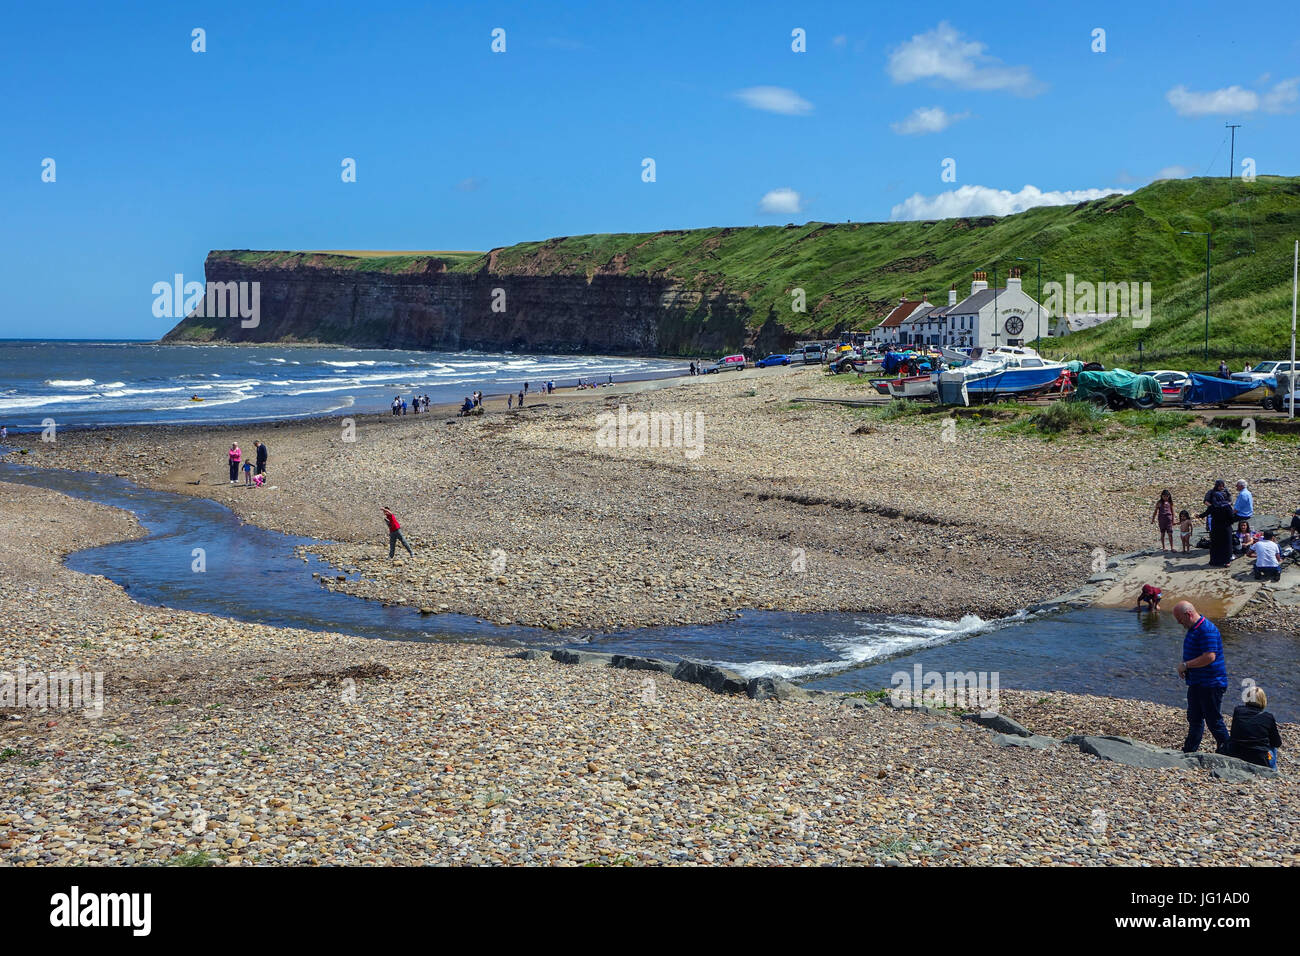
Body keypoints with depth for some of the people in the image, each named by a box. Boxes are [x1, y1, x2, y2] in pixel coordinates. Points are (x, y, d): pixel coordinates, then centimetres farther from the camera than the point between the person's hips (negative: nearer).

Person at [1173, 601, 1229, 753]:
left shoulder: (1206, 630, -22)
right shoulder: (1194, 628, 12)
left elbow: (1209, 656, -29)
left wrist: (1186, 665, -20)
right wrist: (1185, 668, 7)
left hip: (1211, 684, -10)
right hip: (1197, 683, 10)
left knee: (1214, 720, -2)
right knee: (1194, 718, 16)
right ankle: (1189, 752, 25)